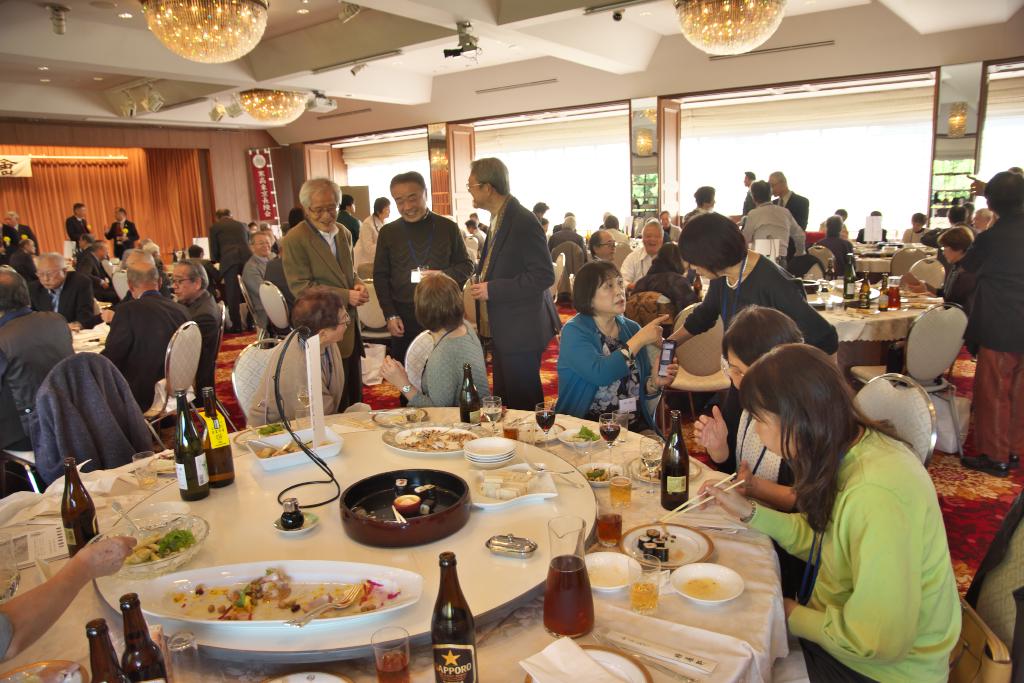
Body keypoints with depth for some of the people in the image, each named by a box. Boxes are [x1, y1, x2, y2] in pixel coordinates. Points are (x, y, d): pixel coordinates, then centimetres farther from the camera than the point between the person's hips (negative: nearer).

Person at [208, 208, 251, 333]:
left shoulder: (215, 227, 16)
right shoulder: (242, 225, 27)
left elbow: (214, 250, 14)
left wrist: (216, 261, 33)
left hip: (229, 260, -3)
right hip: (247, 258, 3)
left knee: (232, 294, -1)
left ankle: (236, 325, -1)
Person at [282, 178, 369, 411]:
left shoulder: (344, 234, 10)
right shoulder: (294, 240, -11)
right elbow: (301, 287, -15)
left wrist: (358, 285, -3)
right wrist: (346, 296, -20)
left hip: (349, 326, 7)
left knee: (354, 395, 16)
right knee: (333, 404, 2)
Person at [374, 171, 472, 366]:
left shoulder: (449, 228, 1)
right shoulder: (388, 232, 5)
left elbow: (467, 266, 7)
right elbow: (380, 276, 8)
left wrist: (443, 275, -14)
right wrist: (390, 315, -1)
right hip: (404, 317, 1)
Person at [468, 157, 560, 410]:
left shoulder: (523, 221, -18)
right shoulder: (499, 219, 12)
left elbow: (544, 275, -23)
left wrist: (492, 290, -21)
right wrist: (483, 280, 9)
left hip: (522, 332, -10)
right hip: (504, 330, 10)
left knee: (522, 404, 0)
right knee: (504, 401, 18)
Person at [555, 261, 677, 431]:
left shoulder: (632, 329, 8)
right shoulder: (574, 331, -7)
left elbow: (642, 389, 11)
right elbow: (600, 375, -25)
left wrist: (655, 383, -11)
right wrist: (639, 340, -18)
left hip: (637, 426, 4)